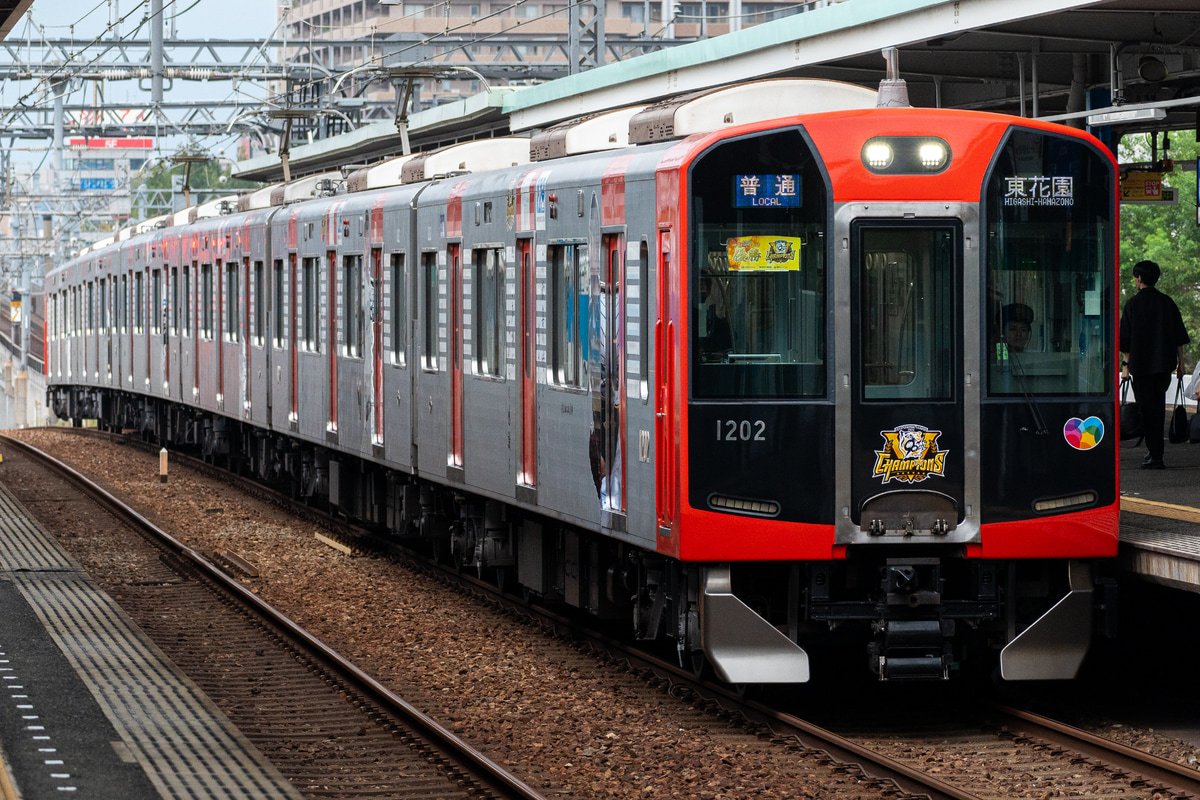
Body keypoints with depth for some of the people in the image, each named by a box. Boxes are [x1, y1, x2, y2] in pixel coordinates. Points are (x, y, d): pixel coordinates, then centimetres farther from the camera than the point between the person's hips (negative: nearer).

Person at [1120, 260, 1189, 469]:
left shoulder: (1132, 304, -5)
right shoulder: (1167, 302, 6)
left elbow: (1125, 339, -4)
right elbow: (1180, 337, 7)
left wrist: (1125, 365, 2)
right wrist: (1180, 363, 13)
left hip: (1141, 365, -4)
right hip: (1165, 364, 4)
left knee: (1148, 407, -2)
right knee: (1158, 406, 15)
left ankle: (1155, 456, -6)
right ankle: (1154, 450, 18)